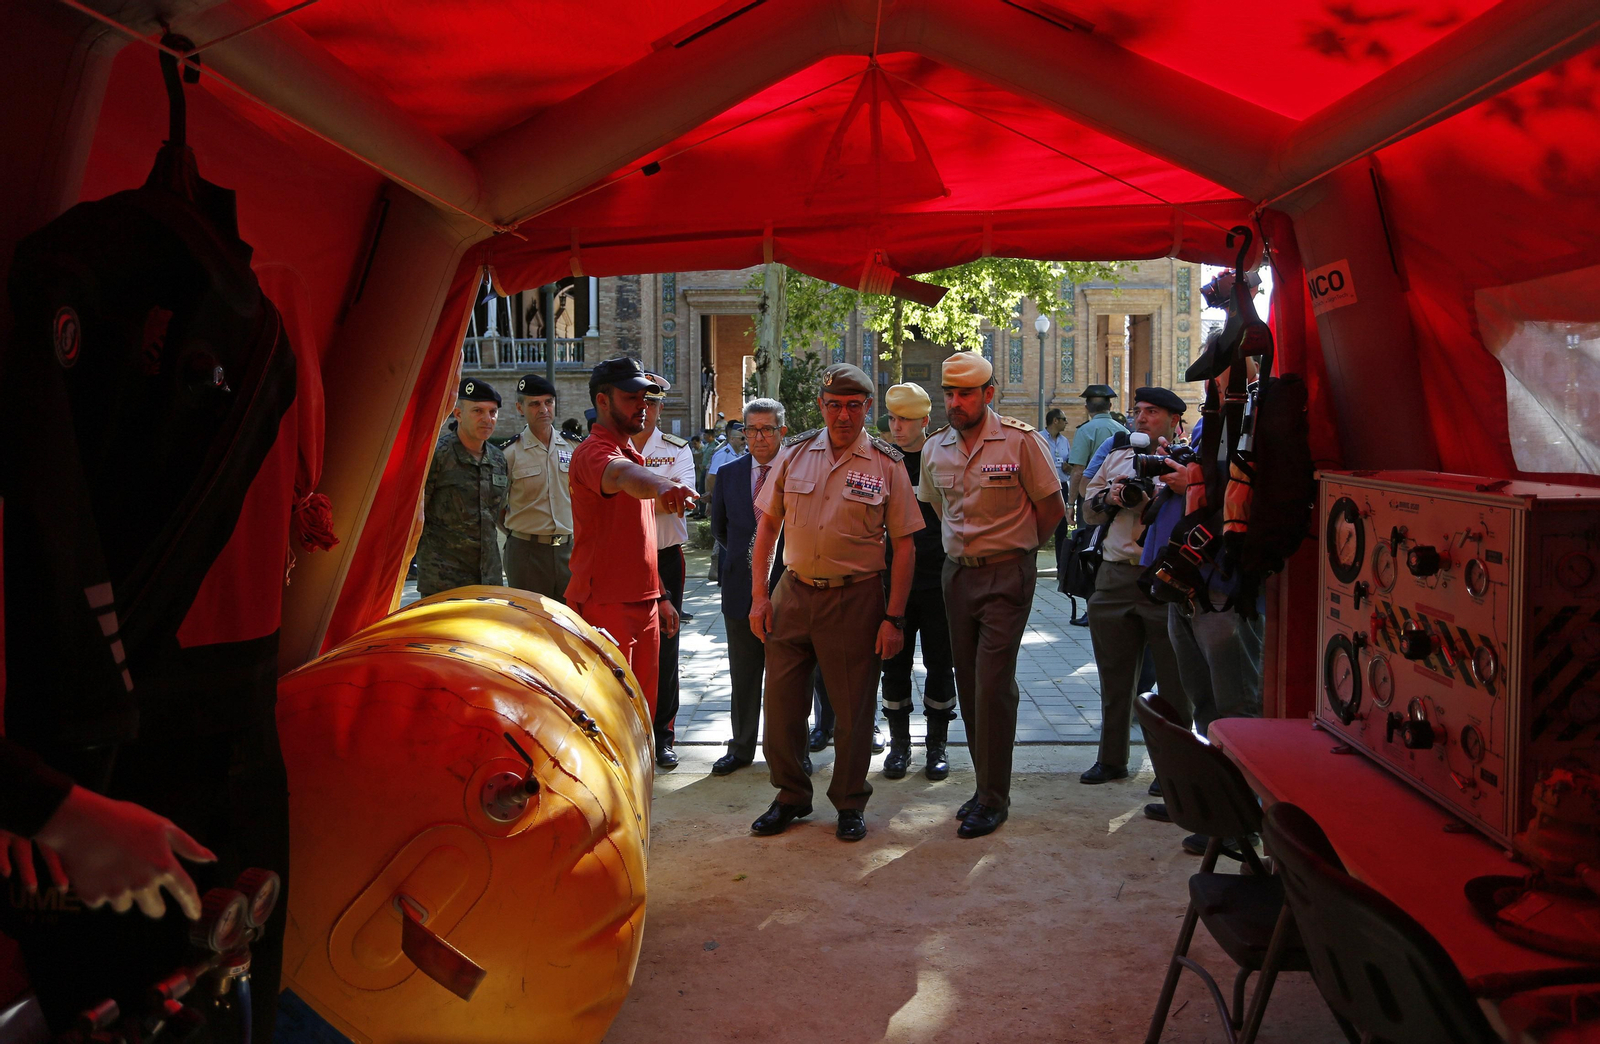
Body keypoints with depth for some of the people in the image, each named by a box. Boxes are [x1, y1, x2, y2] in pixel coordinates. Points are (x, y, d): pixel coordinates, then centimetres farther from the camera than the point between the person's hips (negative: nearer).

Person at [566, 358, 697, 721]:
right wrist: (659, 485, -59)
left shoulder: (632, 456, 20)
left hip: (643, 603, 9)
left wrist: (660, 596, 23)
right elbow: (621, 475, -38)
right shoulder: (593, 451, -12)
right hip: (606, 606, -9)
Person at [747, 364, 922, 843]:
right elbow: (768, 524, 9)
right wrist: (758, 595, 3)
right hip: (792, 593, 3)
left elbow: (904, 545, -2)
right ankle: (791, 797, 28)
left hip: (855, 598, -3)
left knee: (853, 708, 6)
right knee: (781, 701, 8)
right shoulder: (795, 453, 4)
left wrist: (894, 617, -7)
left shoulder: (886, 464, -3)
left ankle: (850, 803, 26)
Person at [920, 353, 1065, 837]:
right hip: (957, 574, 6)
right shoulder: (935, 449, 6)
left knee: (993, 685, -8)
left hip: (1006, 575, -5)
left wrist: (1013, 545, 6)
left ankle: (993, 798, 2)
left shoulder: (1021, 441, -10)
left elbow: (1052, 509, -2)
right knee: (969, 685, 10)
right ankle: (987, 783, 23)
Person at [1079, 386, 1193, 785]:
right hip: (1114, 577, 6)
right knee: (1115, 676, 14)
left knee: (1174, 680, 4)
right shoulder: (1116, 456, 16)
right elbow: (1088, 510, 19)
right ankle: (1112, 759, 26)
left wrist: (1153, 496, -19)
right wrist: (1109, 498, -1)